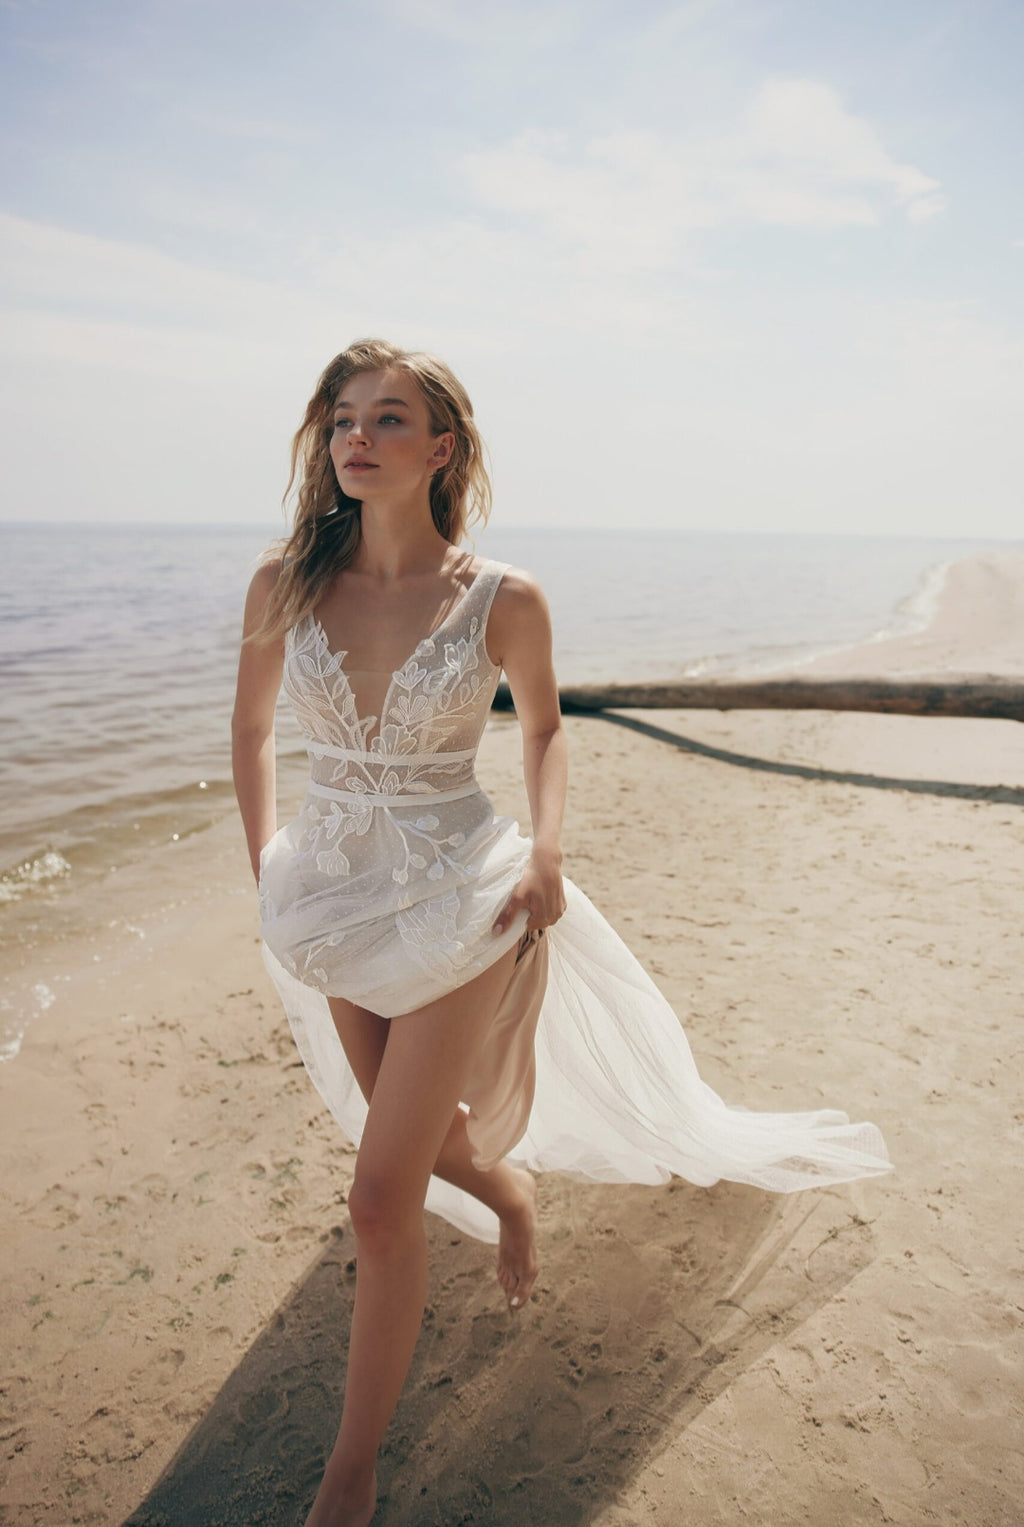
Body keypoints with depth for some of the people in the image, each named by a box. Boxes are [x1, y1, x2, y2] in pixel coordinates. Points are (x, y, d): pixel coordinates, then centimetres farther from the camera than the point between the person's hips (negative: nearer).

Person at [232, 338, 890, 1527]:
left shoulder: (503, 601, -13)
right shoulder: (285, 585, -7)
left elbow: (542, 725, 5)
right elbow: (251, 728, 10)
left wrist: (545, 853, -7)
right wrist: (263, 858, 8)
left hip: (458, 902, -4)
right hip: (336, 902, 4)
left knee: (381, 1197, -1)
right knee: (421, 1138, 21)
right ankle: (509, 1188, 59)